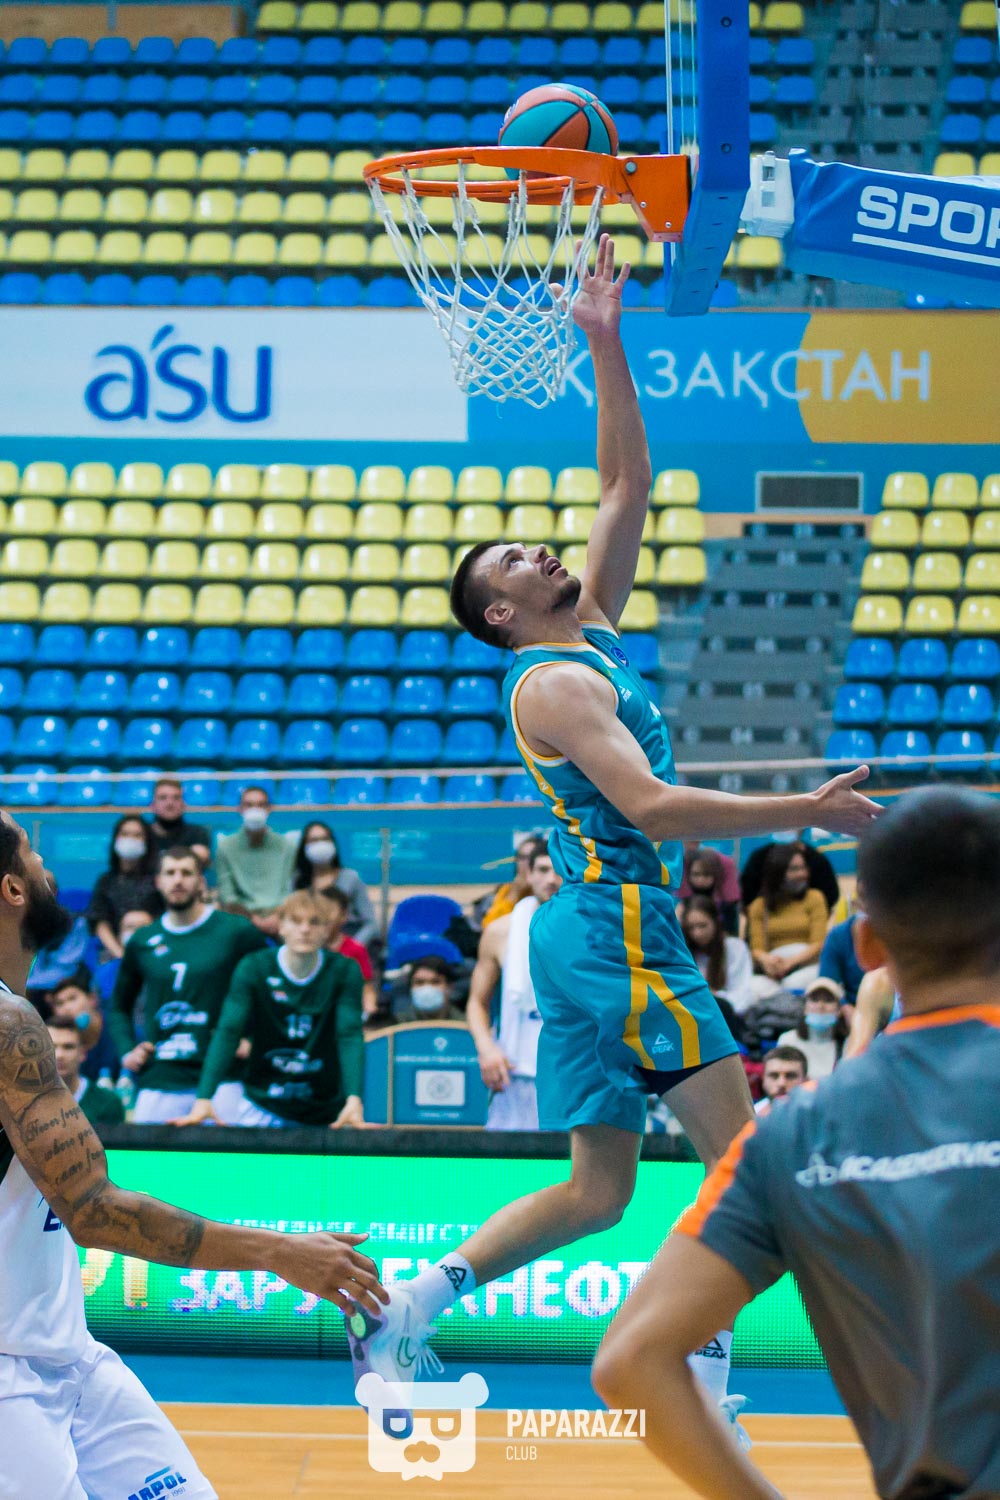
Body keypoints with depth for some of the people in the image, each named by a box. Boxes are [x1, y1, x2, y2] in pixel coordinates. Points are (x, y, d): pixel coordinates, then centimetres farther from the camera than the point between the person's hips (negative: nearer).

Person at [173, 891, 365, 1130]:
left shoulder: (344, 971, -7)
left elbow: (350, 1037, -17)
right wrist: (203, 1099, -29)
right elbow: (228, 1033, -16)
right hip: (262, 1108, 0)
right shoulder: (253, 968, -8)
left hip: (325, 1114, 0)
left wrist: (354, 1099, -34)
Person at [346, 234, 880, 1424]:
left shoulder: (590, 632, 16)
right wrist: (805, 813, -23)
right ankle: (697, 1366, -12)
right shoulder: (552, 685, -11)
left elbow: (628, 485, 18)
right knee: (740, 1153, -9)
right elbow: (651, 808, -23)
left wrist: (606, 347, 12)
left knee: (597, 1190, 8)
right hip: (617, 929, -9)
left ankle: (409, 1304, 4)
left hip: (589, 930, 9)